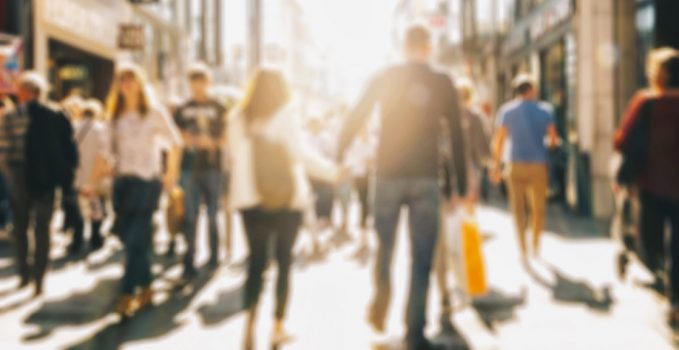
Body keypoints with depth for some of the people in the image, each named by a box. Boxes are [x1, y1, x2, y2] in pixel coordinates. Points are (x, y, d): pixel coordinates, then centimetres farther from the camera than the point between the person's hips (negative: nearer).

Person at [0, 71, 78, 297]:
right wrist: (65, 174, 4)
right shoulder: (57, 117, -4)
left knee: (21, 227, 18)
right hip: (47, 180, 1)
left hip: (20, 179, -1)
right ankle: (39, 280, 5)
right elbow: (69, 149, -6)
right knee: (42, 229, 8)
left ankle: (24, 274, 23)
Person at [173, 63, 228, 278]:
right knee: (190, 216, -3)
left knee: (213, 214, 7)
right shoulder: (183, 110, 10)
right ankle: (189, 262, -2)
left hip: (212, 166, 0)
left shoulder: (218, 109, 6)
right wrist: (186, 139, -10)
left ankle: (214, 255, 21)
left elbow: (226, 137, 4)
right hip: (190, 168, 1)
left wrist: (211, 142, -14)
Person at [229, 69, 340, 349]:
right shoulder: (285, 116, -8)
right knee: (284, 261, 10)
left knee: (256, 260, 7)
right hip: (286, 198, -3)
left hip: (250, 198, 3)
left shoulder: (238, 118, 4)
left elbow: (238, 156, 7)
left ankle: (250, 324, -11)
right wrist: (331, 171, -8)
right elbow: (299, 152, -16)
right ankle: (278, 327, 15)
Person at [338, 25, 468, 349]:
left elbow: (355, 120, 1)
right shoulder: (443, 83, 3)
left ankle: (381, 301, 8)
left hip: (389, 175, 1)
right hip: (426, 178, 0)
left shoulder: (384, 78, 3)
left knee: (384, 247, 19)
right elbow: (457, 138, 1)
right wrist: (462, 188, 4)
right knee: (422, 259, 4)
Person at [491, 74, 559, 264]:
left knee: (518, 209, 6)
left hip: (517, 165, 0)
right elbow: (553, 139, -2)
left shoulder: (506, 111, 1)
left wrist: (496, 165, 5)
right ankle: (536, 246, 25)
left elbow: (499, 140, 0)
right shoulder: (545, 110, -1)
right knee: (538, 208, 14)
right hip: (538, 165, 0)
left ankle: (523, 250, 3)